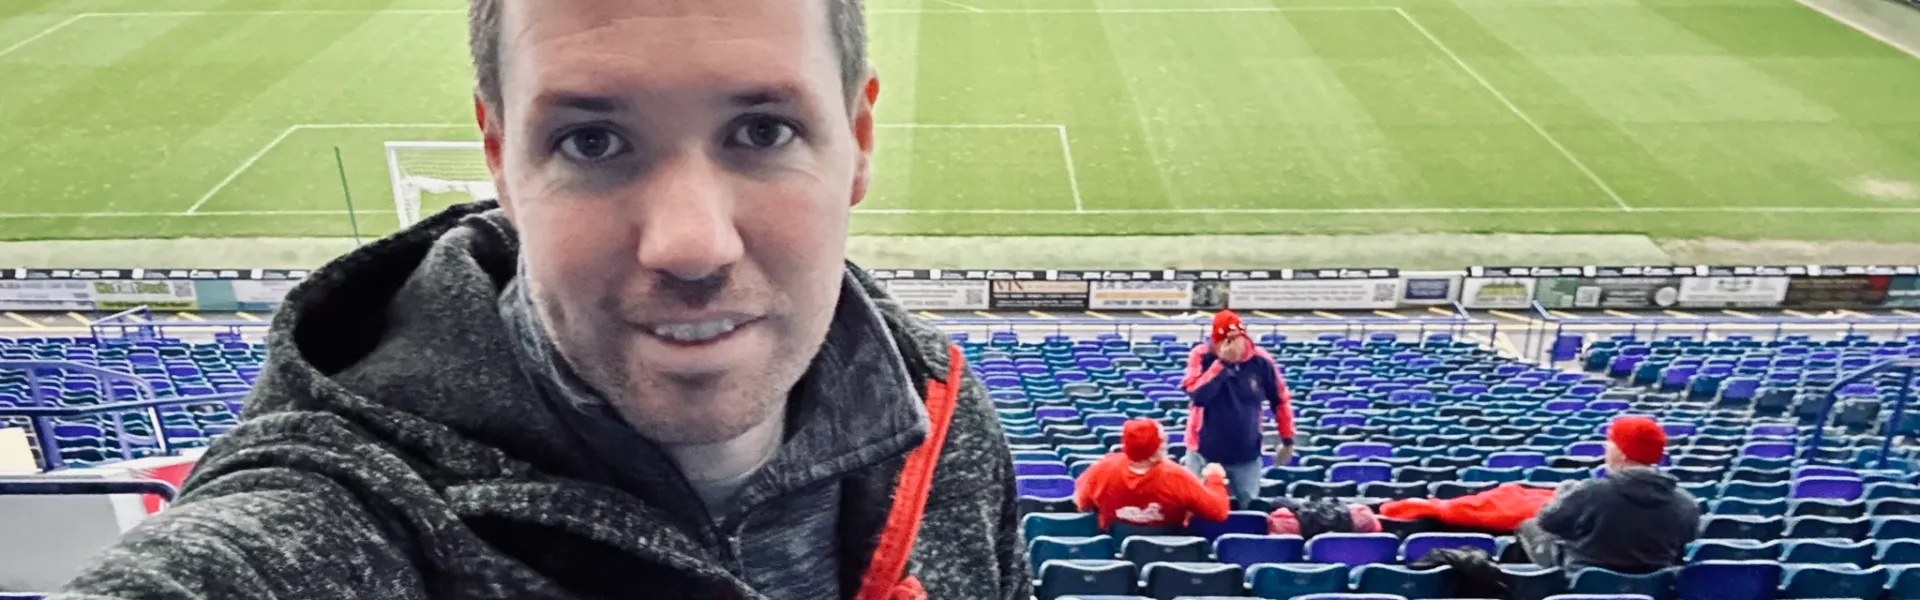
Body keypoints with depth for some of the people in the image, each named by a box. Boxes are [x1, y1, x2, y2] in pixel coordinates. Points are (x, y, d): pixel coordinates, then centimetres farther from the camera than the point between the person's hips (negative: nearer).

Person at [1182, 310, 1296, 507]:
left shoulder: (1261, 361, -9)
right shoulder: (1201, 356, -13)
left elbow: (1281, 400, 4)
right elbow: (1197, 396, -26)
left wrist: (1287, 440, 7)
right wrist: (1221, 363, -30)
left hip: (1247, 454, 1)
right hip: (1205, 451, -1)